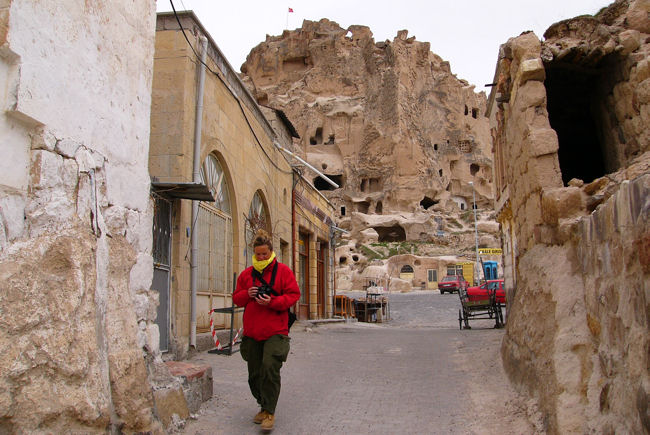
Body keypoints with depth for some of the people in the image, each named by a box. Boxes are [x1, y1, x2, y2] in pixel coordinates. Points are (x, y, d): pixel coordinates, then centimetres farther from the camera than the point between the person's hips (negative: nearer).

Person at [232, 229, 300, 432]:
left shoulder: (282, 270, 1)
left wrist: (272, 301, -18)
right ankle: (263, 406, 29)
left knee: (270, 368, -16)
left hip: (275, 331, -4)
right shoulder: (246, 274, 13)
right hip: (251, 332, 5)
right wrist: (247, 294, -6)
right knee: (254, 373, 10)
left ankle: (269, 412, -4)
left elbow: (294, 295, -4)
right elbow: (236, 298, 17)